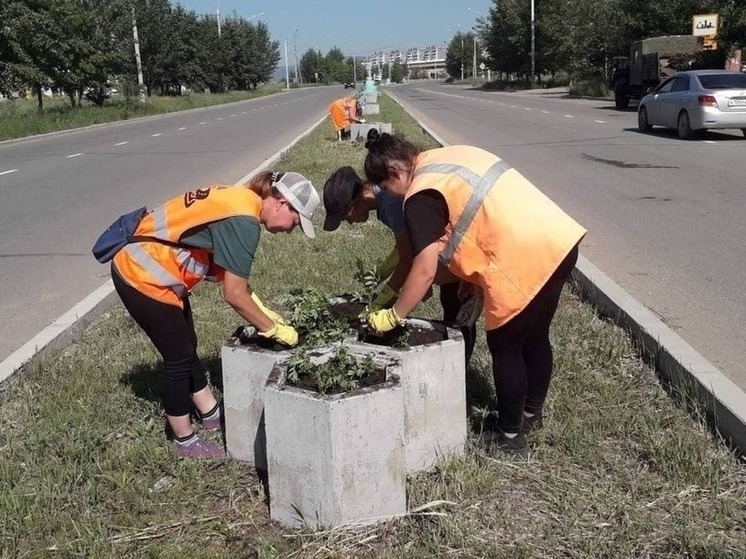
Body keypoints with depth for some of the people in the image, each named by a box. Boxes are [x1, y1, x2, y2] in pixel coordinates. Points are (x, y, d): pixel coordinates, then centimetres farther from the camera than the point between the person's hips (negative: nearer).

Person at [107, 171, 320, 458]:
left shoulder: (241, 201, 5)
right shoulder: (243, 220, -24)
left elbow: (228, 274, 11)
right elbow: (235, 295, -21)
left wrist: (265, 313, 9)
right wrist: (274, 329, -8)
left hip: (142, 267, 9)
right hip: (142, 277, -9)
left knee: (187, 348, 20)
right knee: (179, 357, 3)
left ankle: (212, 415, 36)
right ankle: (185, 441, 19)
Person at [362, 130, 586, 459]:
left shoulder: (421, 197, -8)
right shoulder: (453, 156, 18)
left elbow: (425, 271, -9)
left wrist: (392, 316, 3)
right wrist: (472, 277, 22)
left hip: (527, 260, -9)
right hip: (560, 241, 9)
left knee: (504, 347, 9)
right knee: (535, 337, 24)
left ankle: (510, 438, 24)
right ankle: (531, 413, 43)